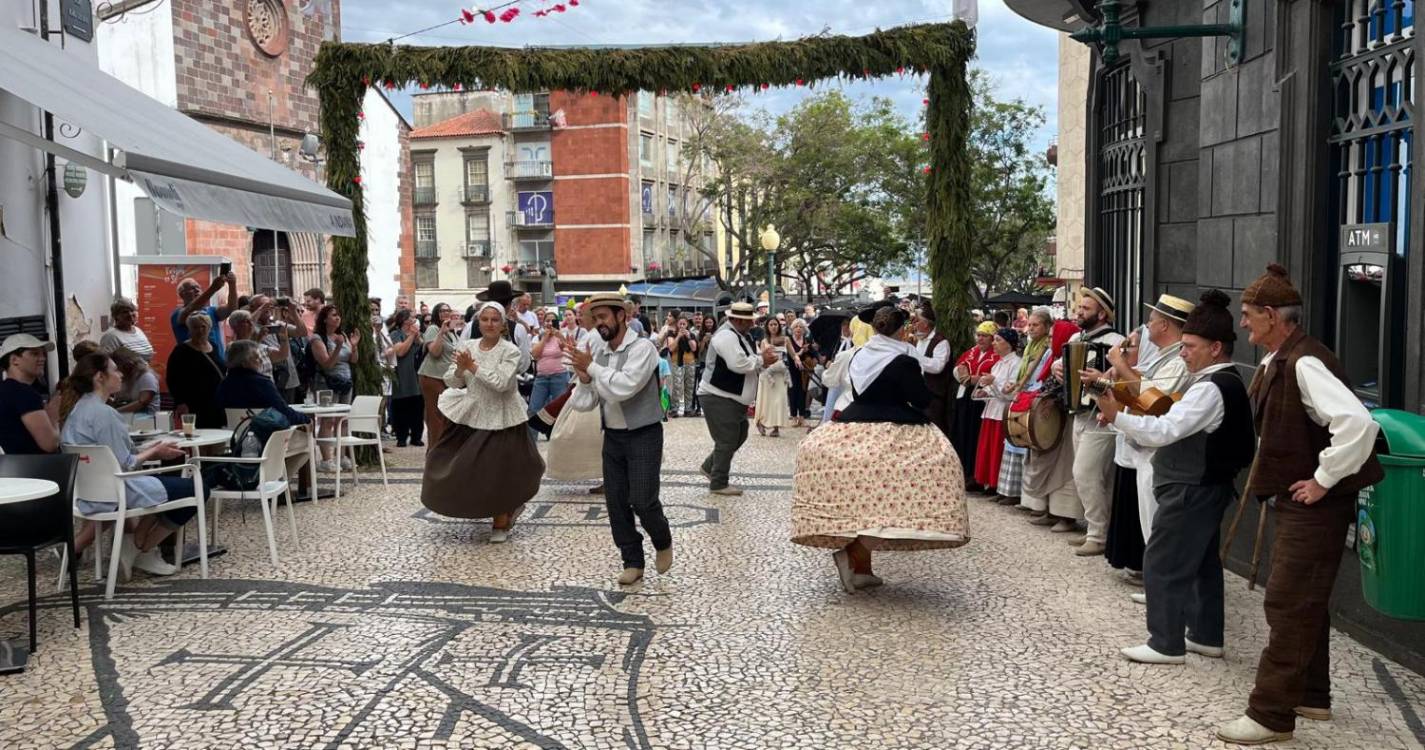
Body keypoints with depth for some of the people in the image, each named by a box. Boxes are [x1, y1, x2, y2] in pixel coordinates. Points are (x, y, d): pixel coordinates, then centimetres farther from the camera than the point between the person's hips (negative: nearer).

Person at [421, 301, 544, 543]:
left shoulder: (510, 351, -12)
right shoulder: (466, 347, 2)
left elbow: (501, 383, -24)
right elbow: (451, 382, 2)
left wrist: (473, 366, -20)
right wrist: (460, 369, -19)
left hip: (501, 420, -5)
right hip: (471, 416, 5)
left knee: (499, 473, 2)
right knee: (463, 468, 10)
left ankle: (501, 523, 25)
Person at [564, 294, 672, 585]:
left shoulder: (642, 348, -14)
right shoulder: (596, 352, 3)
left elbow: (624, 386, -30)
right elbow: (584, 404, 3)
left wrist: (591, 367, -21)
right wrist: (583, 378, -15)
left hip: (644, 435, -6)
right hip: (612, 436, 6)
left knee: (643, 500, -9)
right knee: (616, 502, 5)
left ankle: (663, 542, 22)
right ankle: (633, 562, 18)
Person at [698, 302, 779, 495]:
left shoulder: (738, 335, 13)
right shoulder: (726, 336, -20)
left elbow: (746, 363, 16)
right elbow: (738, 364, -30)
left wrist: (762, 360, -3)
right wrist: (761, 360, -16)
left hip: (733, 397, 10)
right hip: (718, 397, -10)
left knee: (739, 435, 18)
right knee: (727, 440, -3)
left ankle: (710, 467, 30)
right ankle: (718, 484, 8)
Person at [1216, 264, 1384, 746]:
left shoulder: (1304, 363, -22)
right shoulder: (1277, 363, 8)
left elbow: (1357, 424, -33)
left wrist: (1322, 481, -25)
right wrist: (1275, 481, 15)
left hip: (1315, 505, -10)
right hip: (1294, 501, 10)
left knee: (1288, 603, -5)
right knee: (1305, 601, 19)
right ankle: (1311, 696, 34)